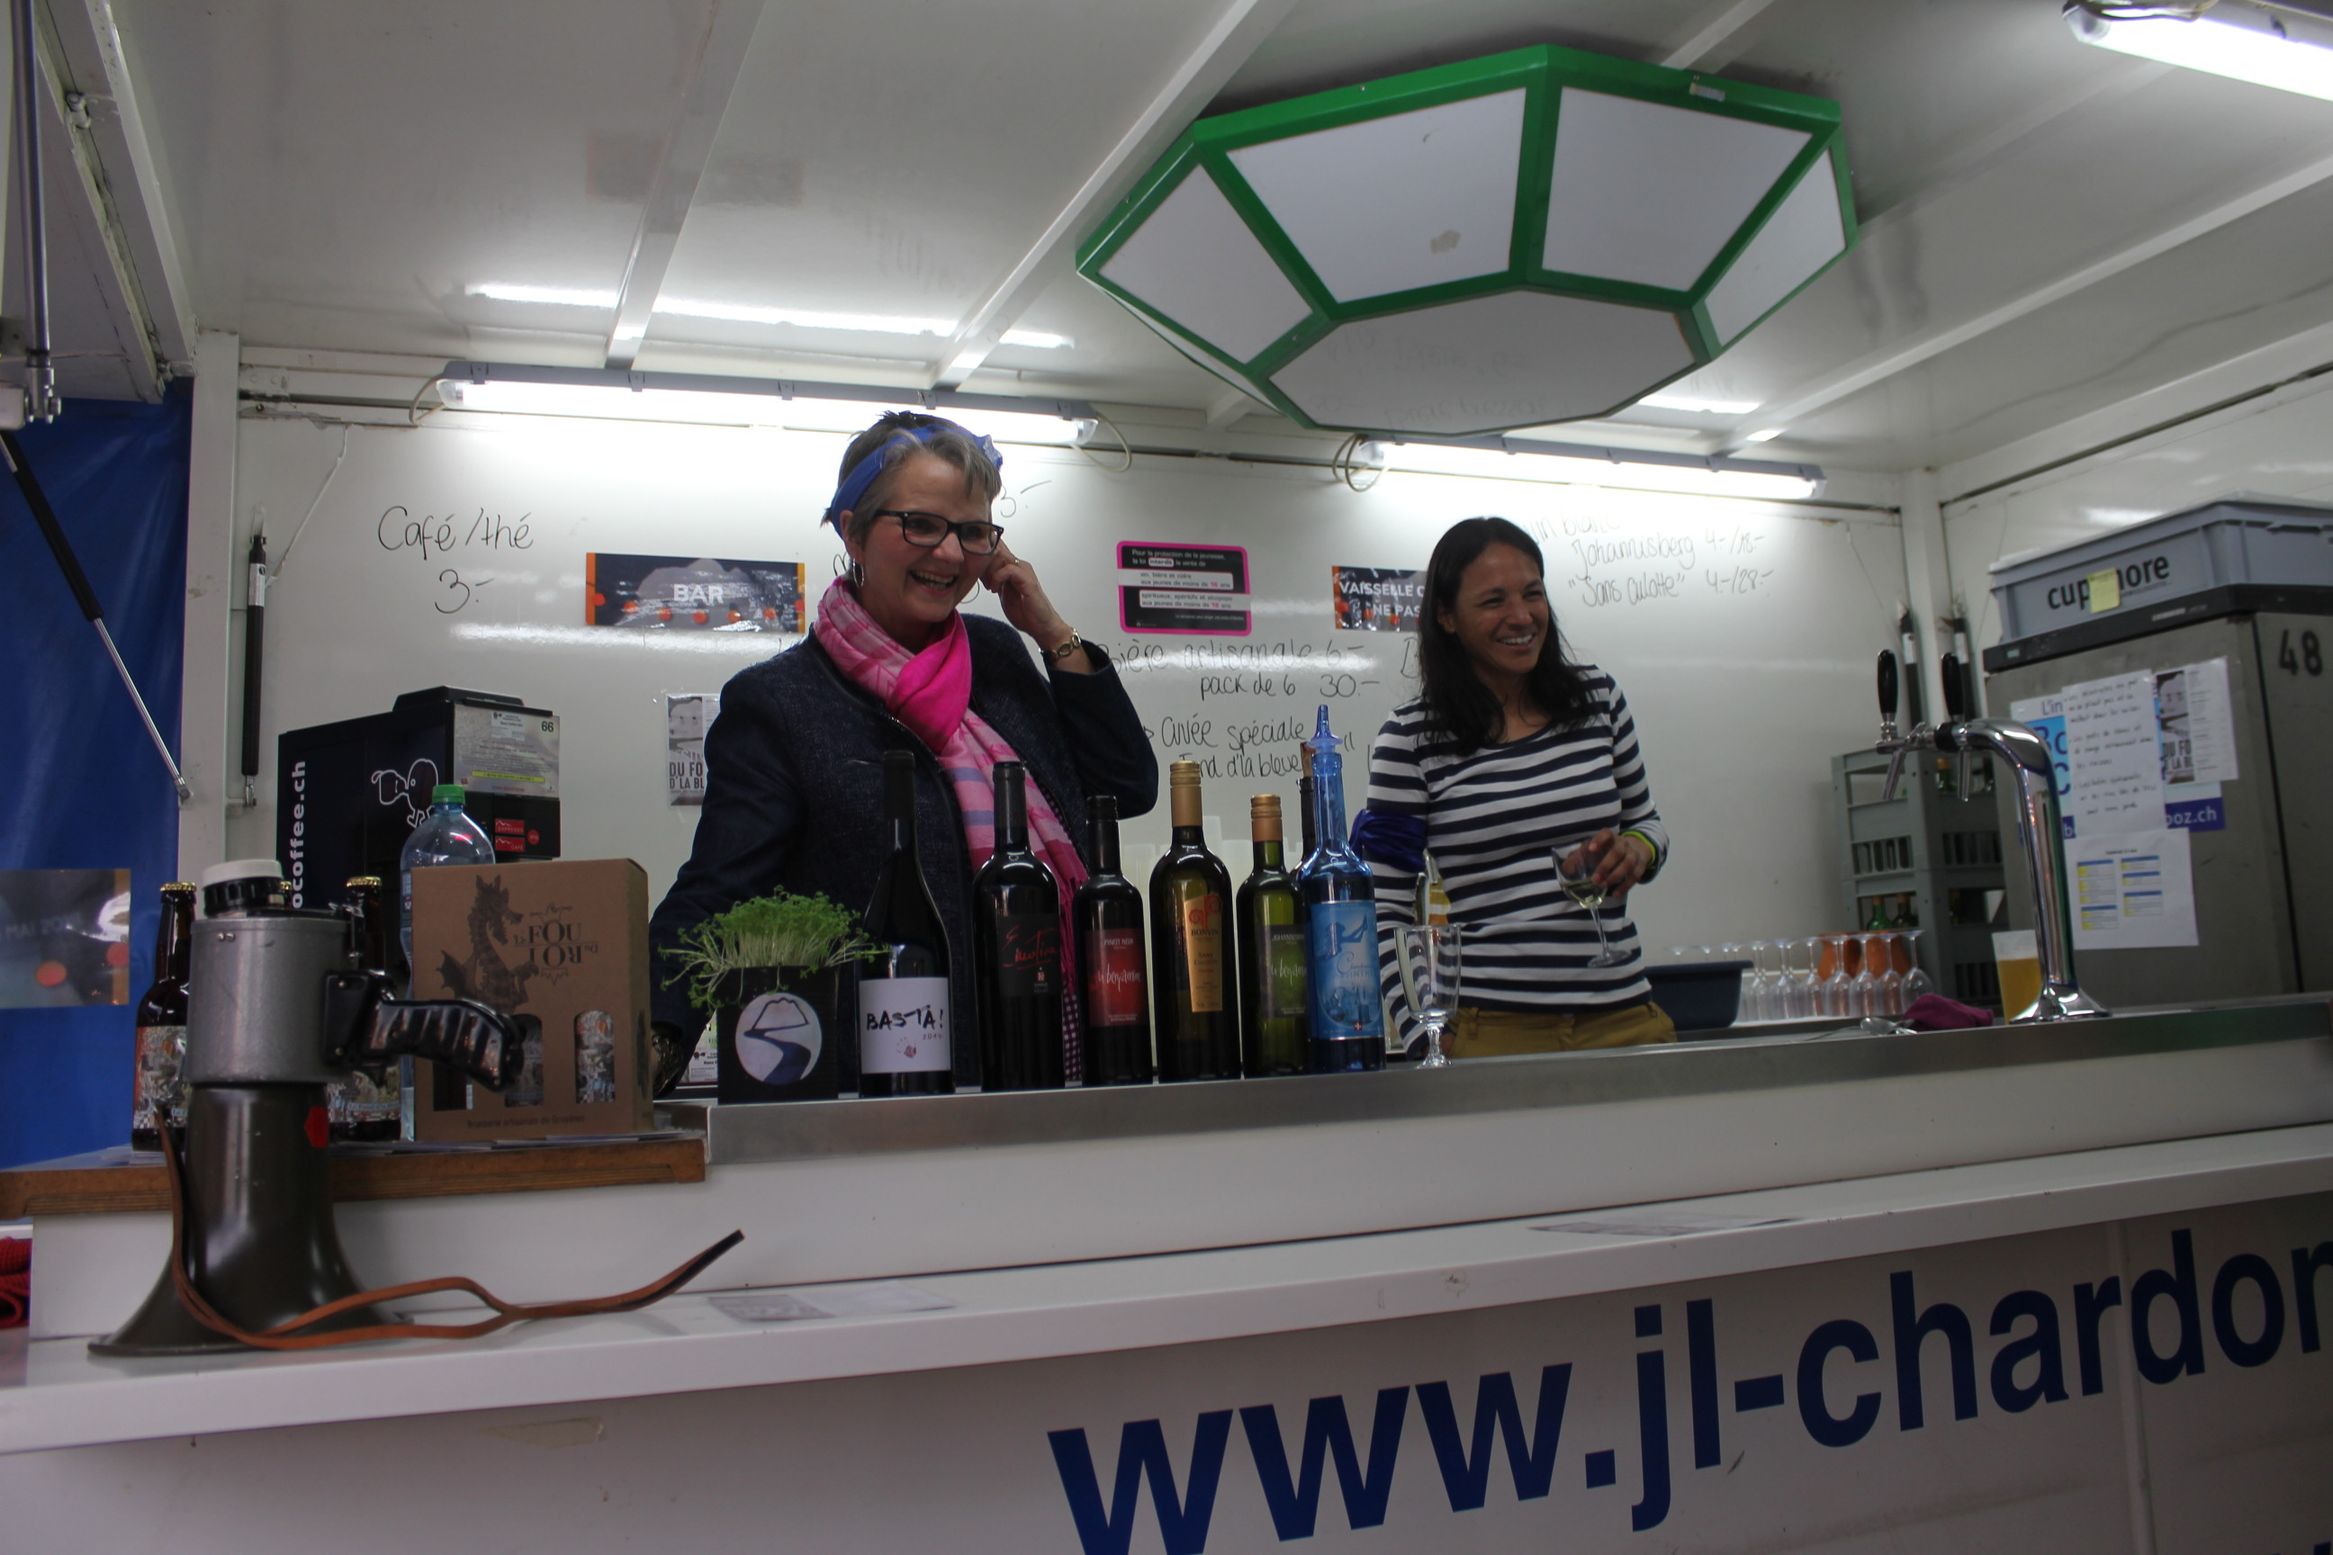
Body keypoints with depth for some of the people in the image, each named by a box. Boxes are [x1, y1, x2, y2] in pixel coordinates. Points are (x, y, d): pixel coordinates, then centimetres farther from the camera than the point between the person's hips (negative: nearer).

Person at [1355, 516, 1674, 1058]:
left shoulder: (1599, 698, 7)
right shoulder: (1410, 738, -5)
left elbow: (1647, 824, 20)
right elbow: (1385, 911, -4)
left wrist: (1636, 849, -3)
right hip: (1490, 1029, -3)